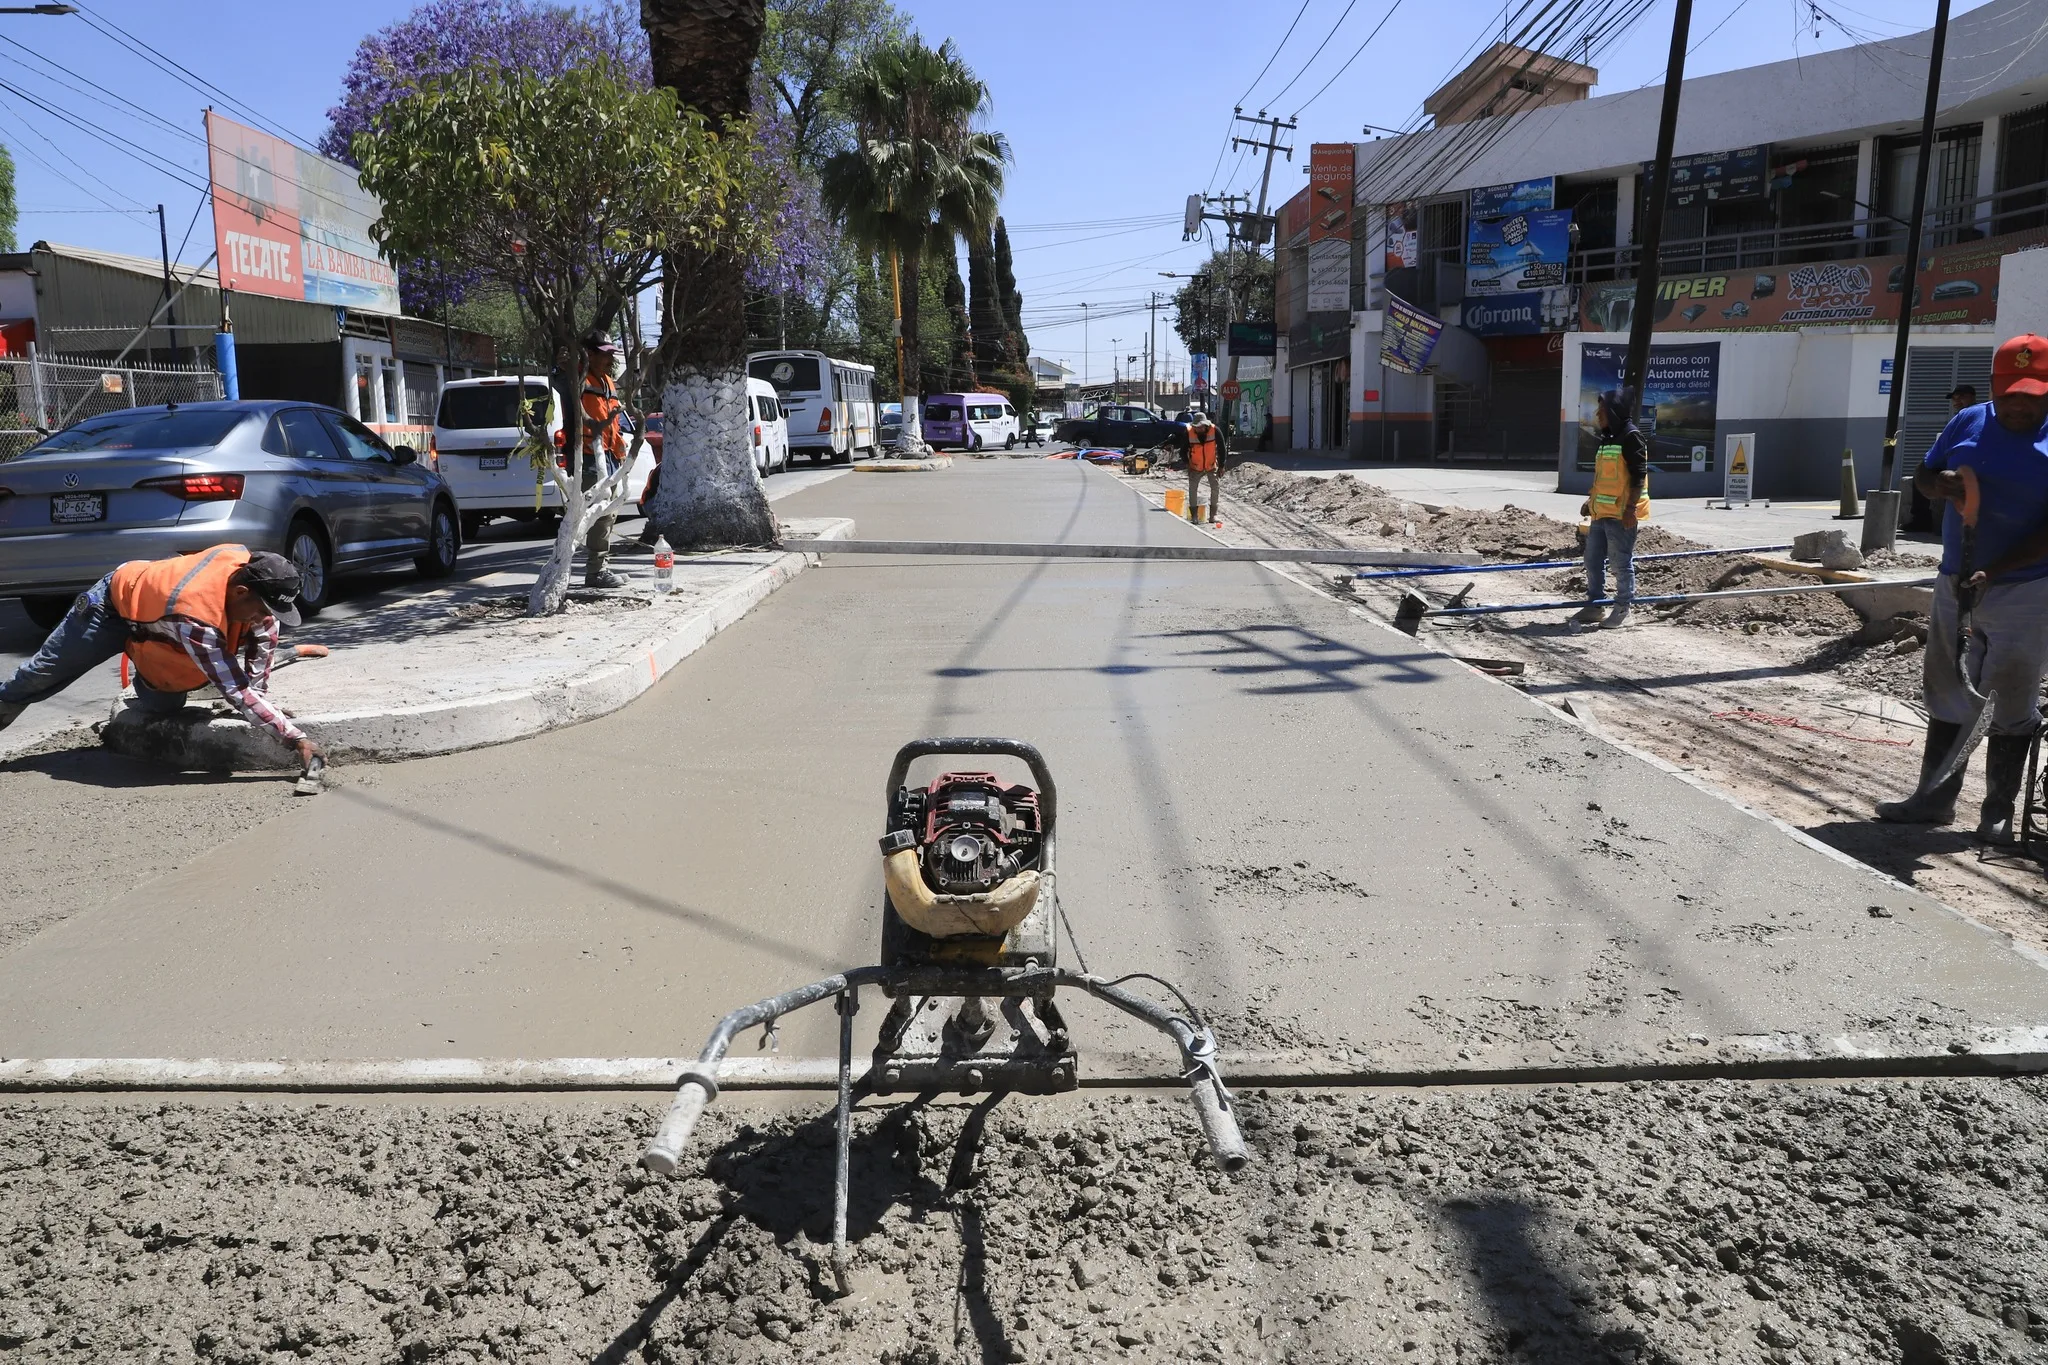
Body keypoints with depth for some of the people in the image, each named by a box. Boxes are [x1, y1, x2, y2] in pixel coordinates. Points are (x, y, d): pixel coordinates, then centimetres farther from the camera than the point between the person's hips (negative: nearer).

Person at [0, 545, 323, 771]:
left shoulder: (249, 566, -30)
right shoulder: (197, 618, -48)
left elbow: (267, 626, -10)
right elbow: (237, 692, -46)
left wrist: (259, 692, -8)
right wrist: (297, 739, -50)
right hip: (113, 606, -6)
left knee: (162, 706, 4)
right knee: (43, 675, 17)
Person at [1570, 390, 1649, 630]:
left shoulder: (1631, 436, -11)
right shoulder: (1608, 438, 17)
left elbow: (1639, 475, -17)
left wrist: (1631, 507, -22)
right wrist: (1592, 500, 24)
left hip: (1621, 514, -10)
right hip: (1601, 511, 10)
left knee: (1622, 562, -2)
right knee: (1593, 560, 12)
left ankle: (1622, 610, 7)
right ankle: (1593, 606, 22)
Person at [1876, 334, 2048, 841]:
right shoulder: (1968, 423, 3)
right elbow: (1923, 477, 11)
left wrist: (1993, 572, -25)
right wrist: (1943, 485, -13)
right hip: (1955, 584, 5)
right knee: (1947, 693, 10)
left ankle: (1998, 809, 15)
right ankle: (1934, 798, 19)